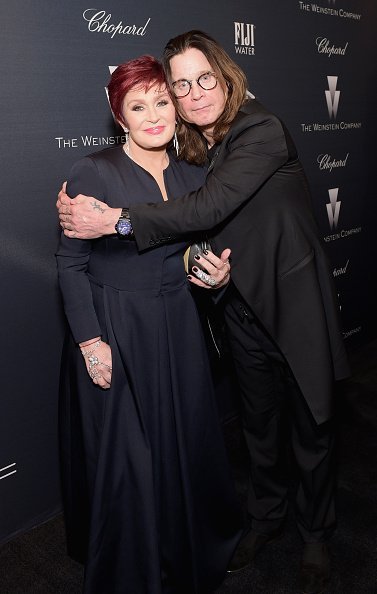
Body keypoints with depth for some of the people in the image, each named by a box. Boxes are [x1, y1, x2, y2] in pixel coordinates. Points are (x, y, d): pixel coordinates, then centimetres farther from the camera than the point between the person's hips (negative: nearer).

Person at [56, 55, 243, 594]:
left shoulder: (193, 178, 7)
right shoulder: (95, 173, -10)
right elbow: (70, 264, -10)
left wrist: (218, 276, -5)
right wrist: (90, 341, -14)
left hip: (177, 333, 5)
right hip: (112, 333, -5)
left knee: (187, 443, 15)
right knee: (124, 457, 5)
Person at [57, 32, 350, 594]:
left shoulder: (263, 130, -17)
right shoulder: (201, 153, 5)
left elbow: (211, 206, -28)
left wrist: (116, 220, -28)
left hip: (298, 308, -5)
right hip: (247, 312, 6)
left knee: (311, 427, 10)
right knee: (260, 426, 19)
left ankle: (316, 533, 34)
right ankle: (266, 515, 43)